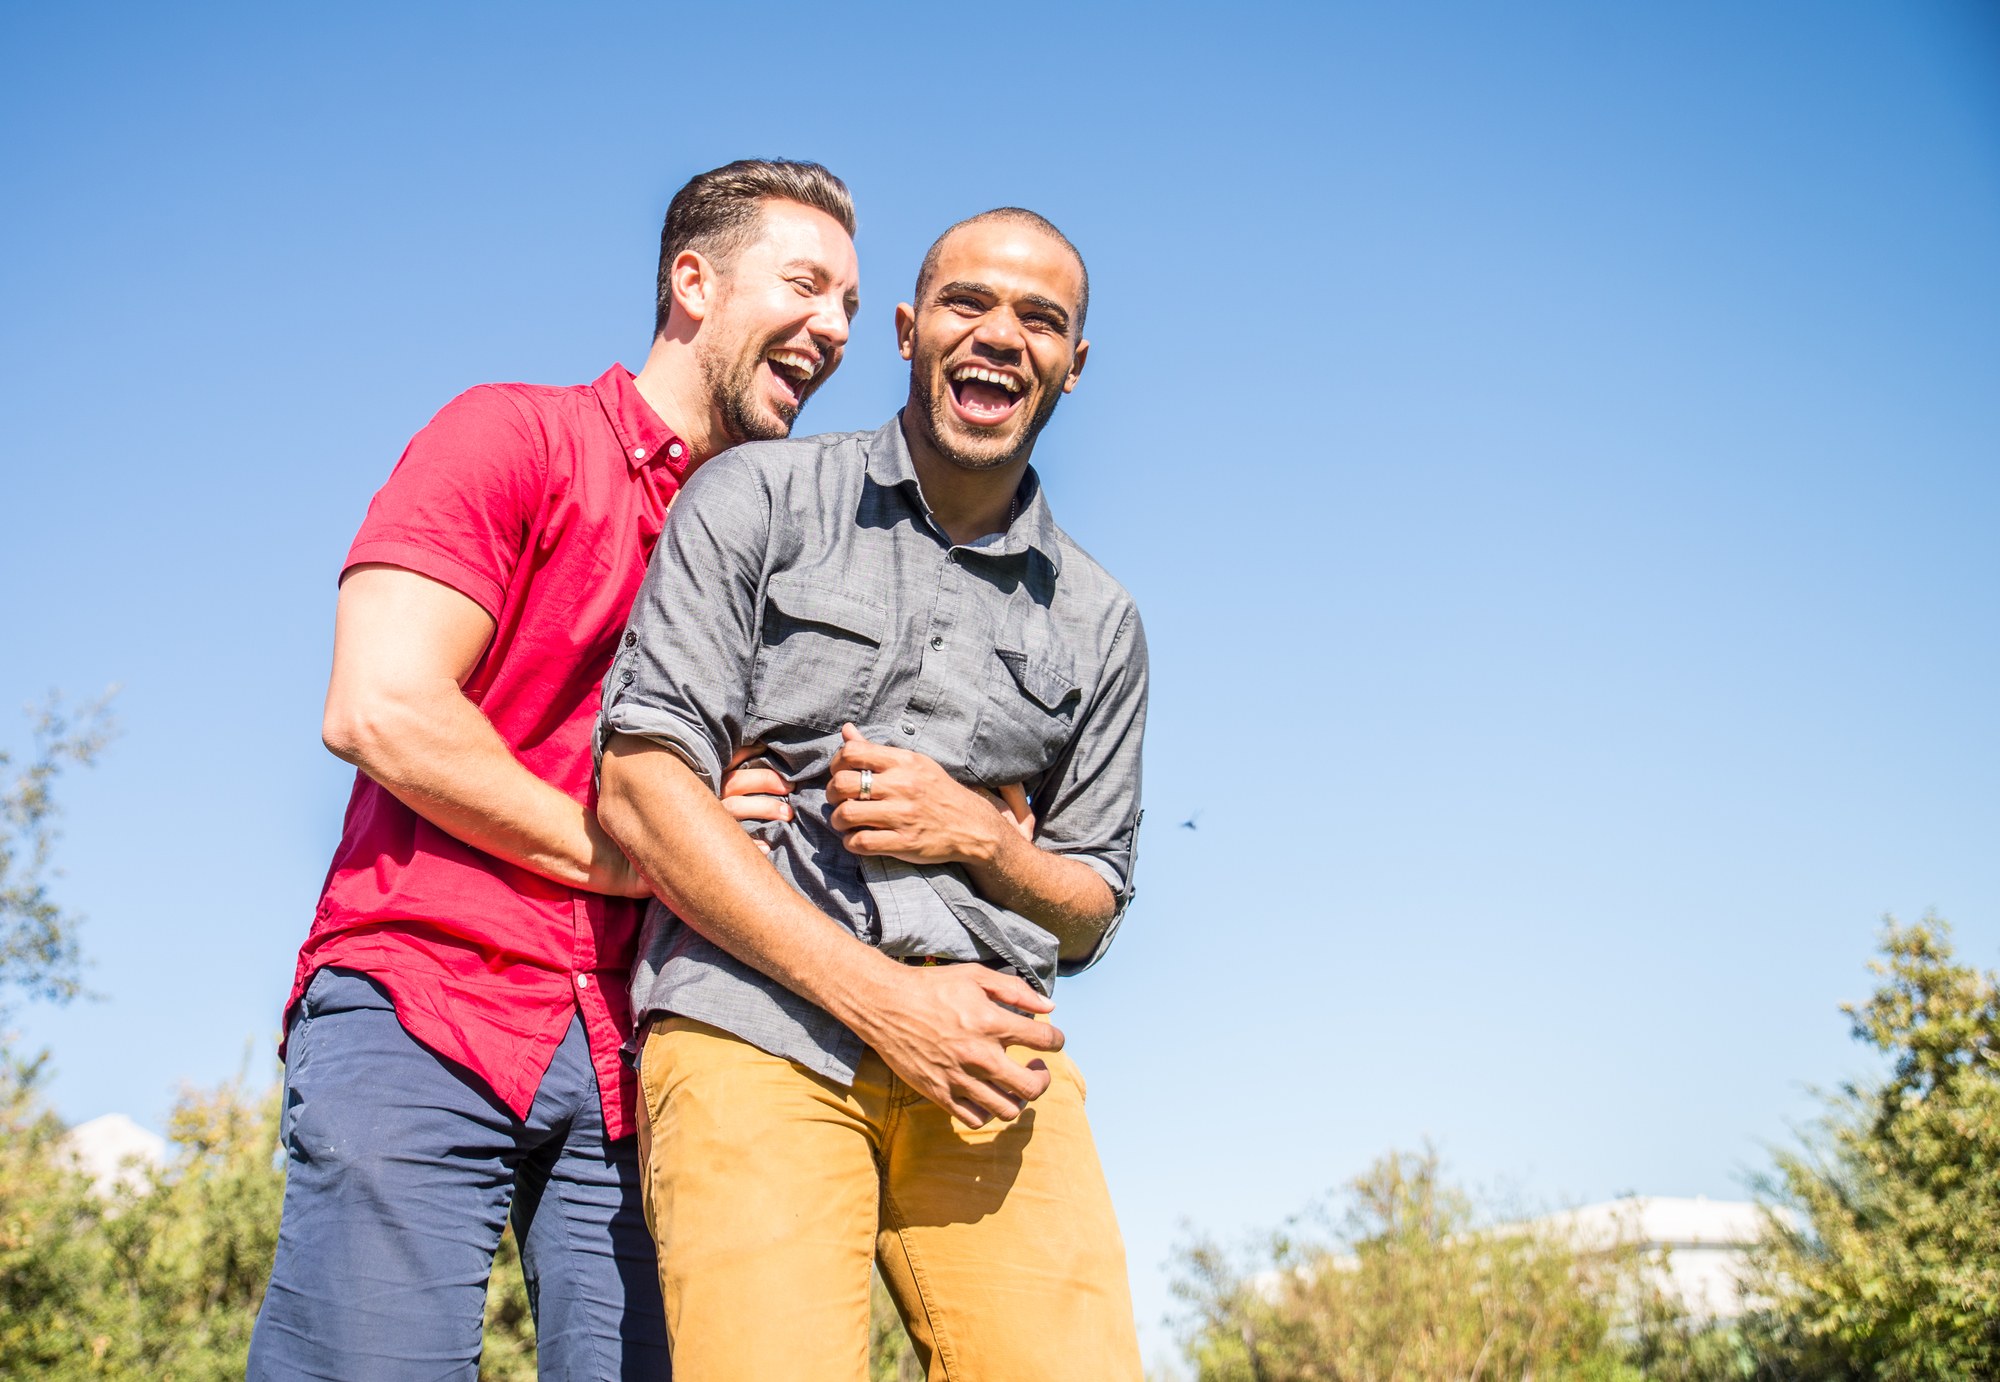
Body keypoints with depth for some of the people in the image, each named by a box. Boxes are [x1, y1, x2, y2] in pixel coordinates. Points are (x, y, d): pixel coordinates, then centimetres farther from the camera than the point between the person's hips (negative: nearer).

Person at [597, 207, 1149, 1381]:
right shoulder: (758, 501, 9)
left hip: (988, 1045, 3)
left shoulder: (1099, 623, 19)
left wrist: (977, 834, -2)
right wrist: (880, 997, -8)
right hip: (758, 1021, -2)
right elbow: (641, 787, -1)